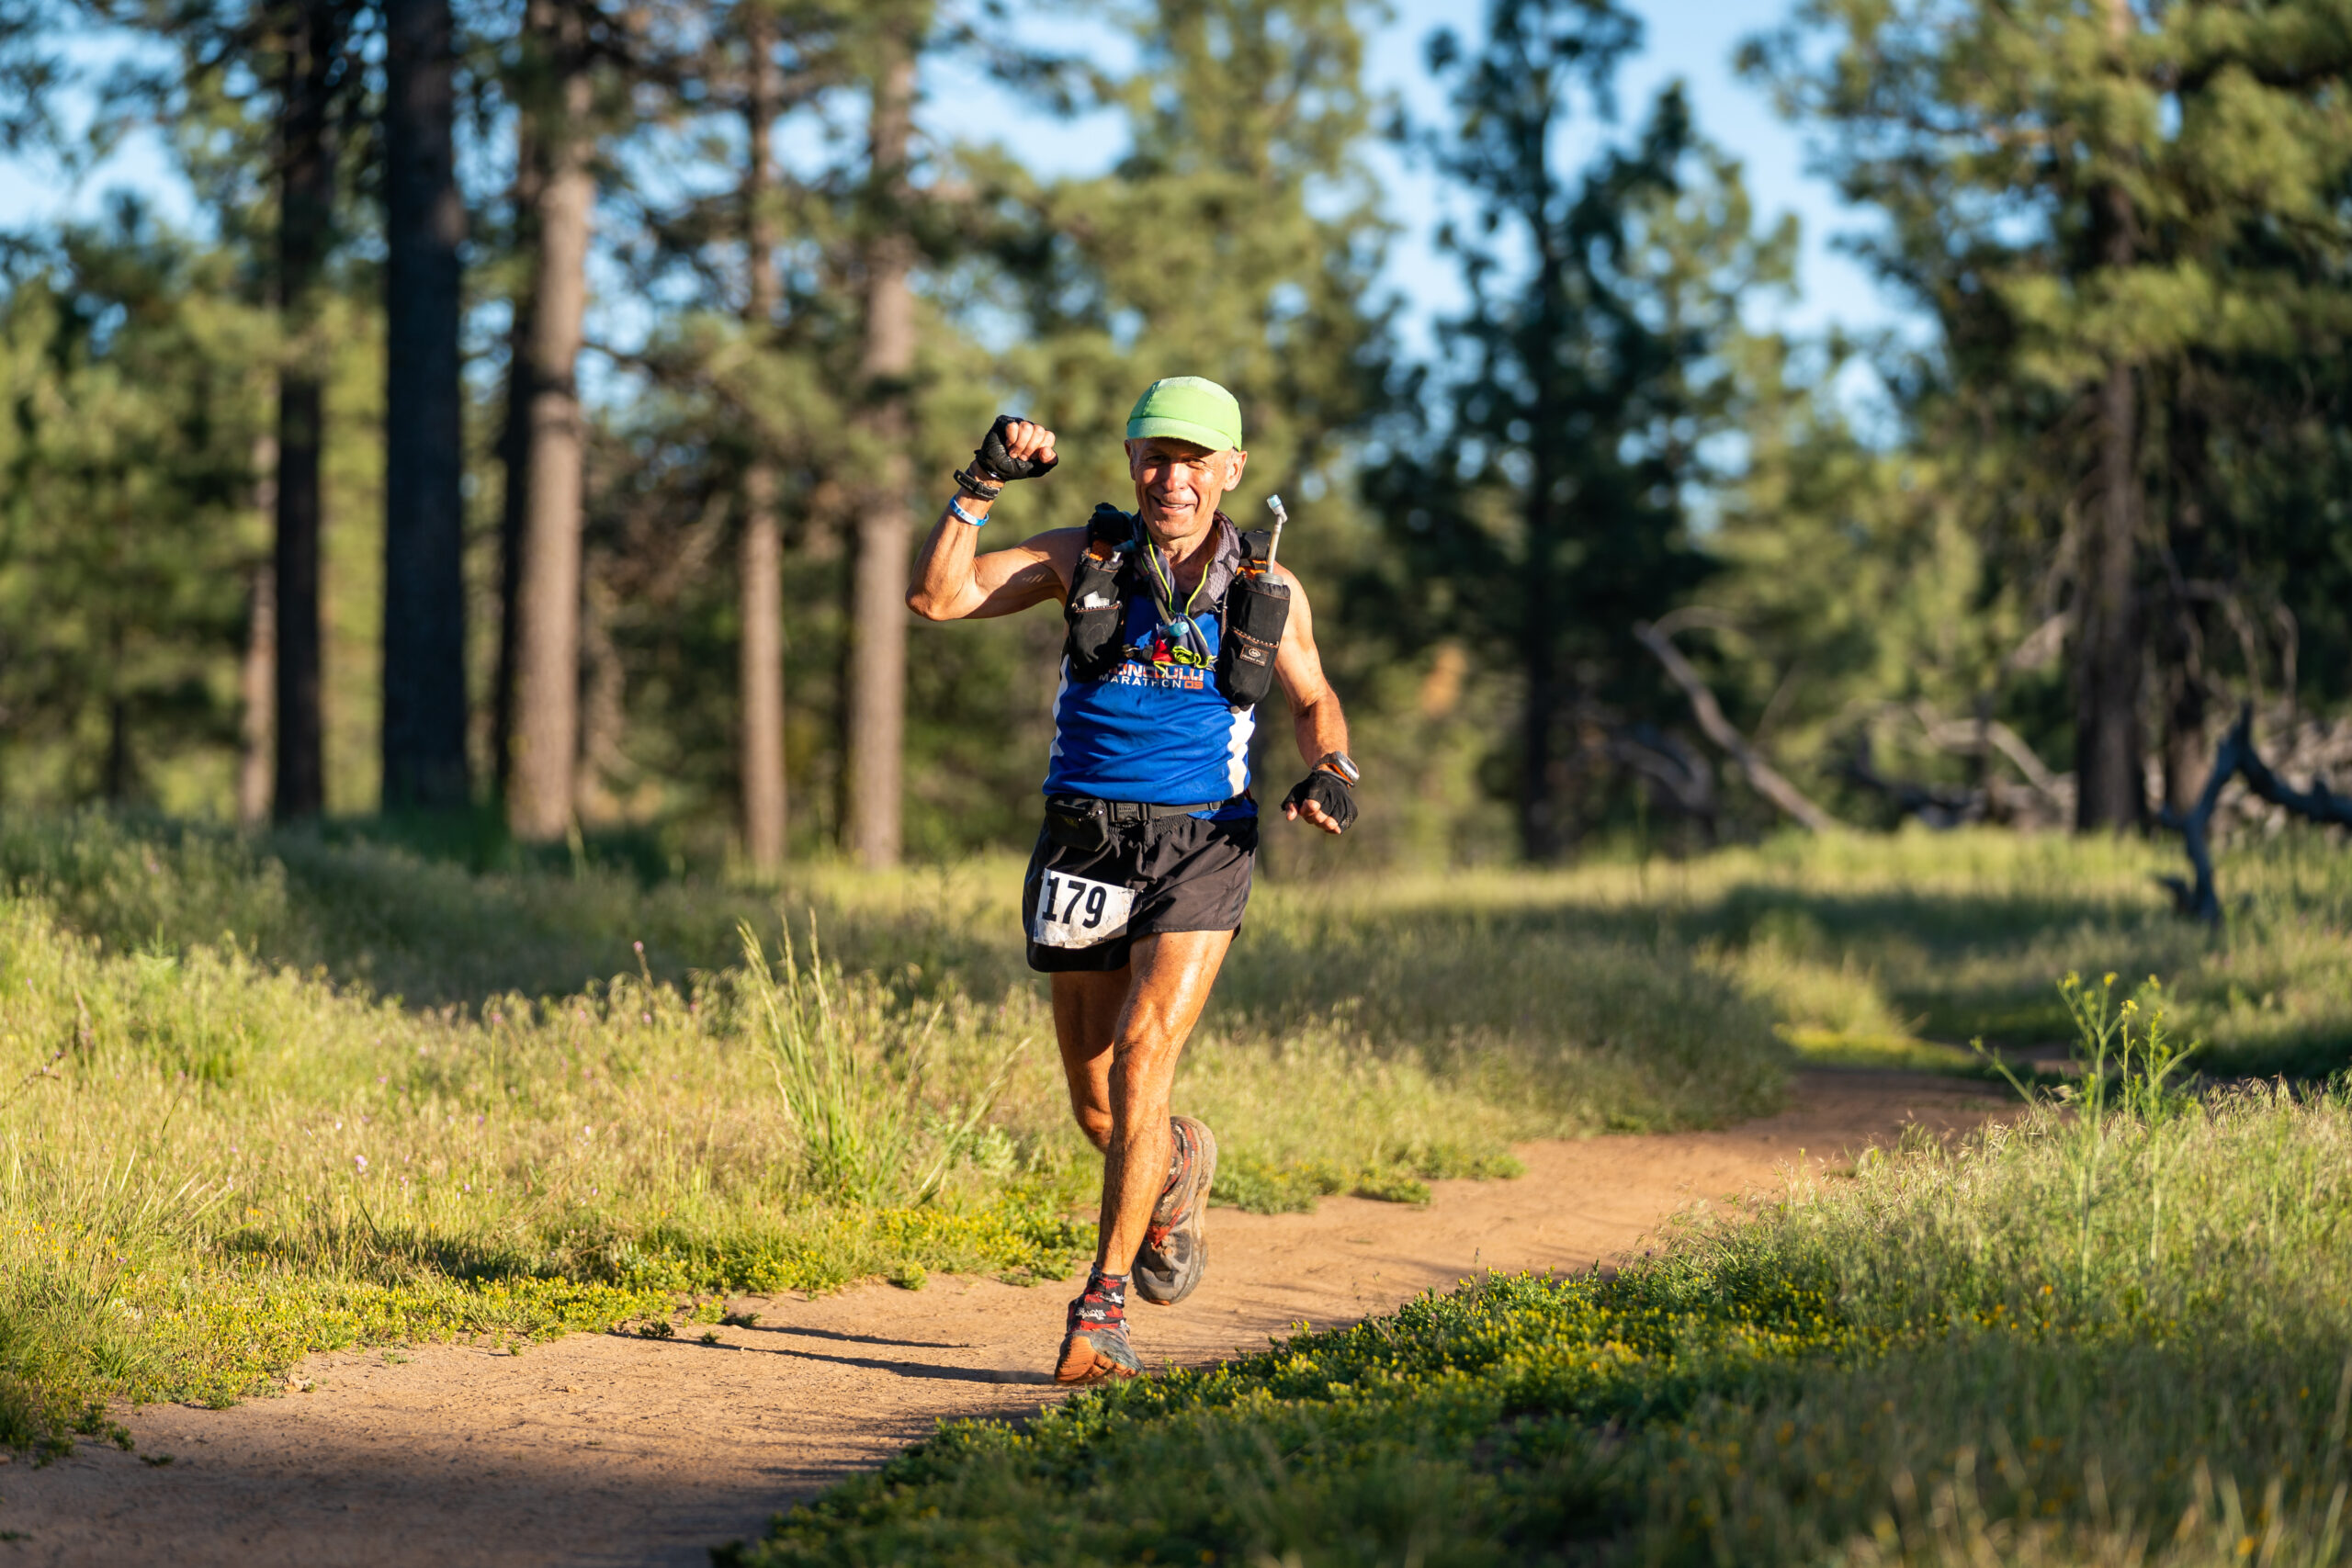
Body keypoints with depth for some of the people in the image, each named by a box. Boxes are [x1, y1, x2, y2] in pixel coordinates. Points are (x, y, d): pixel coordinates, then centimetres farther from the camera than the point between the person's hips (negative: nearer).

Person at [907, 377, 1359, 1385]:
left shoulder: (1267, 591, 4)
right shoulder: (1085, 557, 2)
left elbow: (1312, 699, 20)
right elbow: (936, 597, -6)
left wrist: (1331, 773, 0)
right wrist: (982, 487, -16)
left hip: (1201, 847, -2)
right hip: (1085, 843, 2)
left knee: (1141, 1057, -21)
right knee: (1097, 1108, 6)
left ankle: (1104, 1303, -15)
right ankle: (1178, 1164, 43)